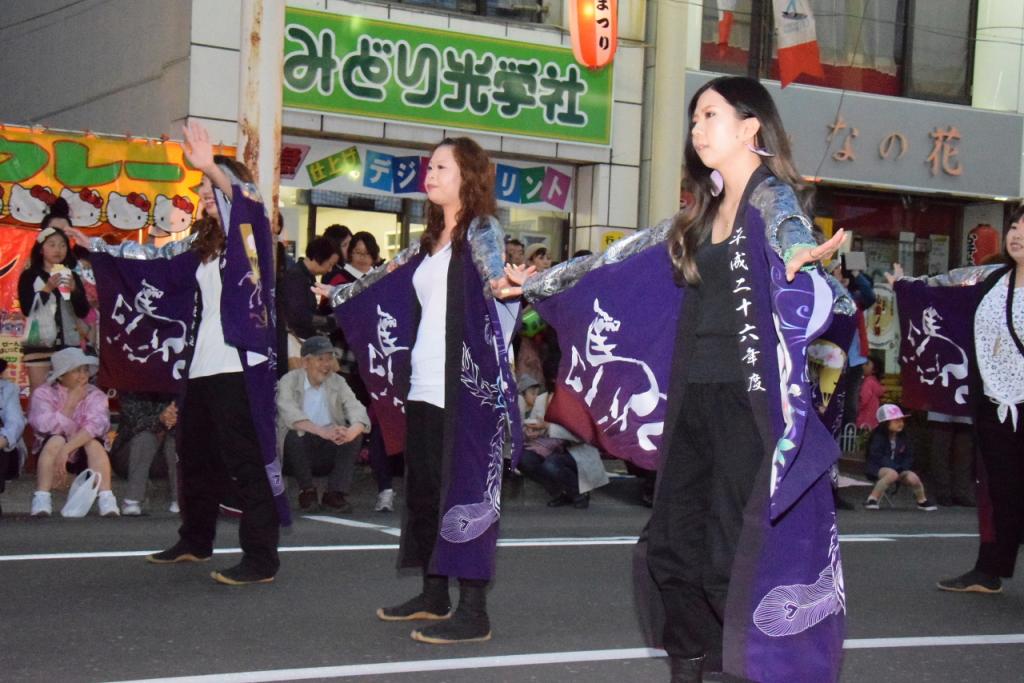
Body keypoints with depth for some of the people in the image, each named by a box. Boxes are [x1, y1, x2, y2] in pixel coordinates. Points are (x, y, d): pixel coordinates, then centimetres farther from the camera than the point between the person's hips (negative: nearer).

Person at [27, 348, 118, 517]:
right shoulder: (43, 394, -5)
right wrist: (71, 403, -17)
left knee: (94, 442, -30)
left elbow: (96, 425, -25)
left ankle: (106, 500, -38)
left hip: (84, 457, 1)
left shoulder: (96, 395, -4)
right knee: (56, 440, -31)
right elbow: (48, 428, -21)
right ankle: (41, 501, -34)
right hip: (52, 453, -1)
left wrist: (67, 449, -38)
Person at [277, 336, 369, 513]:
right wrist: (322, 432, -44)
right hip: (300, 450, -3)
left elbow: (357, 411, -13)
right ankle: (307, 490, -10)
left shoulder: (338, 382, 3)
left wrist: (351, 431, -38)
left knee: (355, 433, -21)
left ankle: (335, 492, -13)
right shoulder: (289, 382, -8)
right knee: (296, 434, -33)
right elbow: (290, 415, -27)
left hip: (329, 455, 3)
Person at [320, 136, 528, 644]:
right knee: (423, 489, 11)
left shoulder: (481, 230, -4)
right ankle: (434, 596, 22)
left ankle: (473, 612, -5)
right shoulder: (430, 243, 18)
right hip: (422, 387, 8)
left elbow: (494, 274, -23)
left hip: (465, 387, -8)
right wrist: (335, 294, 38)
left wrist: (503, 287, -46)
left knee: (465, 489, -8)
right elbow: (385, 283, 30)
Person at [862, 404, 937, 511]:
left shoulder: (902, 437, 9)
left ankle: (922, 501, 6)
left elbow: (908, 456, 12)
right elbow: (876, 457, -17)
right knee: (892, 474, -39)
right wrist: (895, 467, -24)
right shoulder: (878, 437, -10)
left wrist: (903, 468, -9)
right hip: (877, 469, -5)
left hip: (898, 469, 5)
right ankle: (872, 499, -31)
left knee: (912, 478, -23)